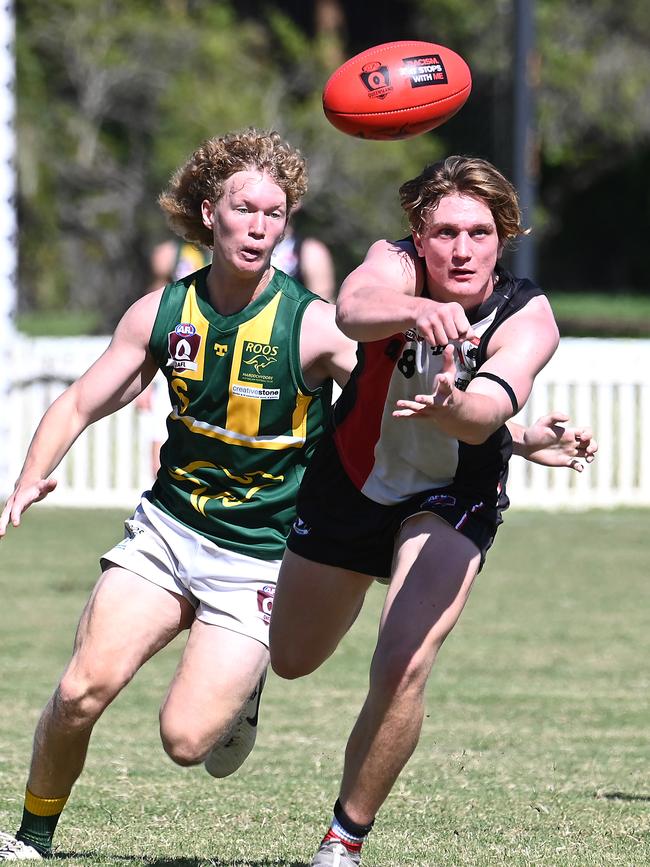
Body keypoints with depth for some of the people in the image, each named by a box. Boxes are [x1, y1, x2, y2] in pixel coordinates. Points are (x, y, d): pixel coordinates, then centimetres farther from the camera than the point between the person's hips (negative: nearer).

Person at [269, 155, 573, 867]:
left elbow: (490, 410, -46)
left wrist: (453, 407, -70)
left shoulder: (528, 318, -27)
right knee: (292, 660, 20)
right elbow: (354, 308, -50)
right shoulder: (396, 264, -26)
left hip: (451, 503, -2)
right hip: (351, 481, 2)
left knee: (401, 672, -23)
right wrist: (416, 310, -72)